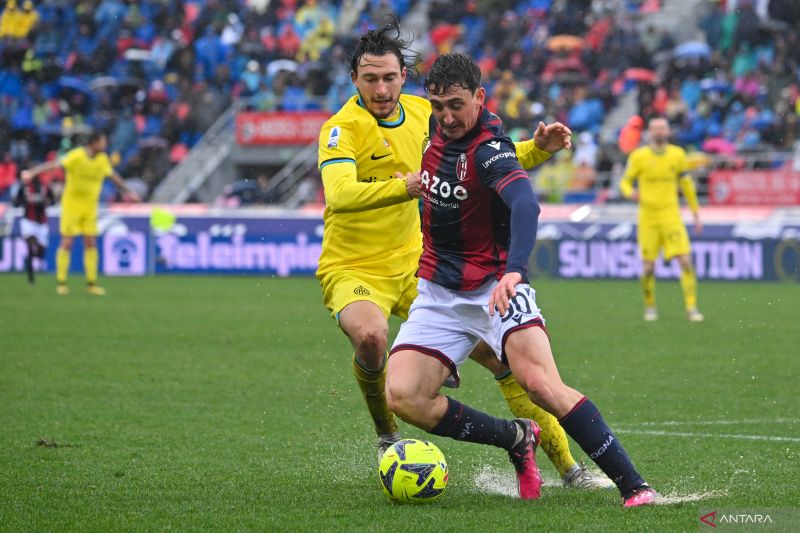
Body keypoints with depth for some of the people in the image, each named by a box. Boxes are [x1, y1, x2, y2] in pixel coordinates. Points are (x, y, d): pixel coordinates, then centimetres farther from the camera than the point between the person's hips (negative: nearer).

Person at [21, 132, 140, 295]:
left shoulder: (102, 159, 1)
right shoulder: (76, 156, -18)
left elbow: (113, 176, 19)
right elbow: (54, 164, -31)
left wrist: (128, 191, 29)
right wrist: (32, 172, -44)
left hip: (90, 207, 5)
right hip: (71, 206, -5)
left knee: (91, 244, 3)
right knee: (67, 243, -4)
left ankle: (91, 283, 10)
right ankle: (61, 283, 3)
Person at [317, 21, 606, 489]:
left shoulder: (422, 114, 2)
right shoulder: (344, 128, -18)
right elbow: (340, 195, -37)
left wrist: (537, 149, -5)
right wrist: (407, 186, -52)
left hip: (414, 266, 6)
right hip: (354, 270, -6)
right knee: (371, 336, -38)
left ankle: (566, 466, 10)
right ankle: (386, 432, -7)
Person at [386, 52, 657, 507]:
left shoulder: (489, 149, -21)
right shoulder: (439, 128, 2)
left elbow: (525, 205, -41)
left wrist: (514, 270, -56)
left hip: (496, 288, -7)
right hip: (439, 292, 7)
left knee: (541, 384, -28)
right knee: (402, 397, -12)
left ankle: (634, 486, -22)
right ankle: (517, 440, 10)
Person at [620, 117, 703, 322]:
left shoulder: (677, 155, 5)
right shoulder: (638, 156, -1)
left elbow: (687, 185, 14)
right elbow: (625, 182, 5)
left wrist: (696, 214, 14)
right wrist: (630, 192, -19)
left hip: (671, 216, 1)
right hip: (648, 218, -1)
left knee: (686, 261, -12)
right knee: (648, 268, -1)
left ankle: (691, 307, -5)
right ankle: (650, 307, 20)